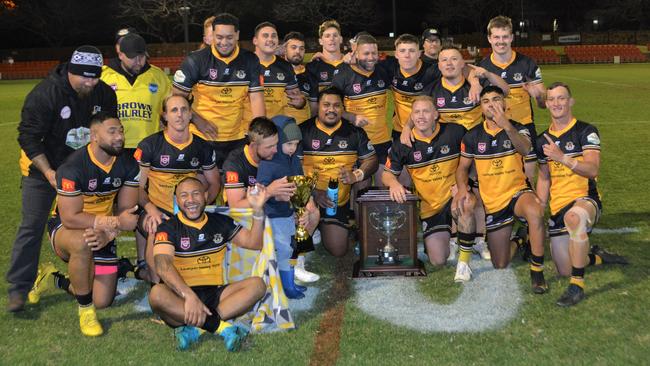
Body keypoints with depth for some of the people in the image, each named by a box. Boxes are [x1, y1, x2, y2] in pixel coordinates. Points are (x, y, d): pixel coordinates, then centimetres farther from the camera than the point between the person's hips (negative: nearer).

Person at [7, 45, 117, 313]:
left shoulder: (105, 94, -8)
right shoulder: (45, 93, -22)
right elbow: (28, 137, -18)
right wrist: (49, 173, -25)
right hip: (42, 168, -4)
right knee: (32, 226, -5)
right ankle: (18, 288, 3)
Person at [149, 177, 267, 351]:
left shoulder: (220, 222, 11)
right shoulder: (168, 228, -3)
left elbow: (254, 243, 6)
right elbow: (163, 266, -20)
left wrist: (258, 210, -11)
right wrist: (189, 296, -37)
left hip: (215, 294, 4)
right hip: (181, 297, -3)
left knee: (257, 284, -19)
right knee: (157, 294, -34)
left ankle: (194, 329, -28)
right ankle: (223, 328, -32)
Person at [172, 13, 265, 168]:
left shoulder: (250, 61, 0)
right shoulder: (196, 60, -6)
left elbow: (256, 98, -2)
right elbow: (177, 96, -2)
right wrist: (196, 120, -14)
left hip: (238, 138, 2)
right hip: (202, 138, -2)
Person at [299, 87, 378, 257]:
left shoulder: (354, 133, 4)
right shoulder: (303, 131, -4)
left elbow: (372, 160, 6)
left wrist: (356, 175, -16)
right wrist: (314, 191, -20)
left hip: (339, 202, 2)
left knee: (338, 250, -1)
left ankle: (323, 228, 30)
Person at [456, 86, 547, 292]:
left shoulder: (518, 130, -6)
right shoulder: (473, 137, 1)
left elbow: (525, 149, -30)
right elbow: (463, 168, 10)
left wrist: (507, 126, -47)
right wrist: (462, 187, -12)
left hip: (517, 192, -2)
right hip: (491, 202, 3)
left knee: (535, 211, -42)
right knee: (500, 265, 8)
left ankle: (537, 271, -26)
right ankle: (514, 236, 43)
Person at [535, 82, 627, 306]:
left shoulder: (585, 132, -5)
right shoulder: (543, 140, 11)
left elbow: (593, 170, -20)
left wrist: (562, 158, -33)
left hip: (585, 199, -6)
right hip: (558, 207, 6)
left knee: (574, 216, -44)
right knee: (564, 270, 4)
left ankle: (577, 285, -34)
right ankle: (597, 257, 36)